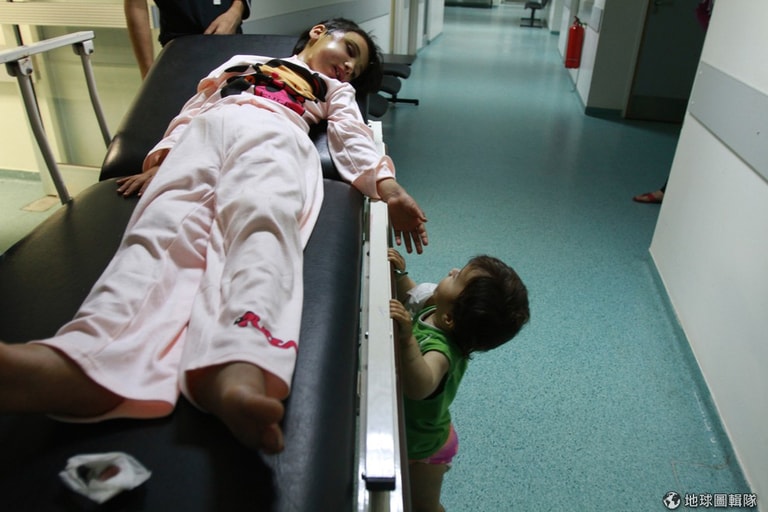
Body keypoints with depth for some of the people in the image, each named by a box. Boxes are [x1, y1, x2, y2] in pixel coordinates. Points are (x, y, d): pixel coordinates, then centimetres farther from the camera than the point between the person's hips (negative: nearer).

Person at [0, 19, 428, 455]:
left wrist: (388, 185, -2)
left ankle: (239, 372, -65)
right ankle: (85, 360, -56)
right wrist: (158, 162, 10)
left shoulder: (336, 90, 38)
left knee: (262, 222, -37)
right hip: (204, 132, 2)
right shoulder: (240, 62, 40)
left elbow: (355, 141, 20)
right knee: (164, 228, -30)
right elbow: (191, 113, 30)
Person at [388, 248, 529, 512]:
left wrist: (407, 339, -73)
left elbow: (420, 387, -62)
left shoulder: (441, 348, -43)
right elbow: (412, 296, 1)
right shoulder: (433, 309, -19)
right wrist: (399, 274, -18)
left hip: (420, 445, -7)